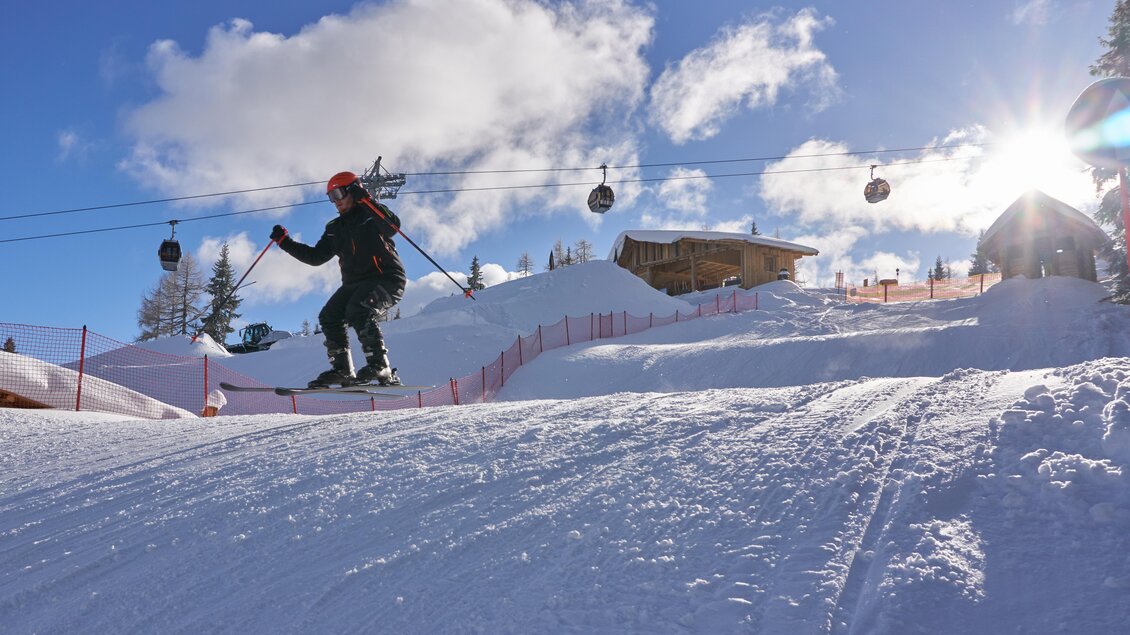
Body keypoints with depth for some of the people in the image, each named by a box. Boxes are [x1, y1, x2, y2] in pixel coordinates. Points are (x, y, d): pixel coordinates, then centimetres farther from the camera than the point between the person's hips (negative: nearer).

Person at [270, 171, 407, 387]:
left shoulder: (372, 214, -1)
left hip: (387, 279, -7)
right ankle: (342, 369, -8)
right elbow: (315, 257, 20)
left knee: (358, 310, -30)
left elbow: (392, 227, -23)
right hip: (354, 284, 7)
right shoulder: (334, 229, 19)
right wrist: (285, 242, 13)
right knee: (329, 317, -10)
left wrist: (366, 201, -28)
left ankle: (380, 365, -30)